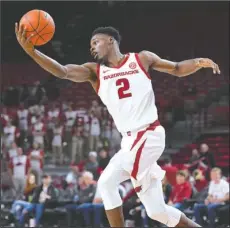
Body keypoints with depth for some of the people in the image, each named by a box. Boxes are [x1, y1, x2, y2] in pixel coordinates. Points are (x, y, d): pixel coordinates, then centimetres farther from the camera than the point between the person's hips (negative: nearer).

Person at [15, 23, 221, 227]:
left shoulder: (142, 59, 3)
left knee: (107, 182, -22)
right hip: (130, 141, 5)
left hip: (149, 134, -5)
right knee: (157, 211, 6)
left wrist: (199, 63, -8)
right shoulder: (94, 71, 9)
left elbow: (177, 69, 14)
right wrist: (31, 51, -22)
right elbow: (62, 71, -7)